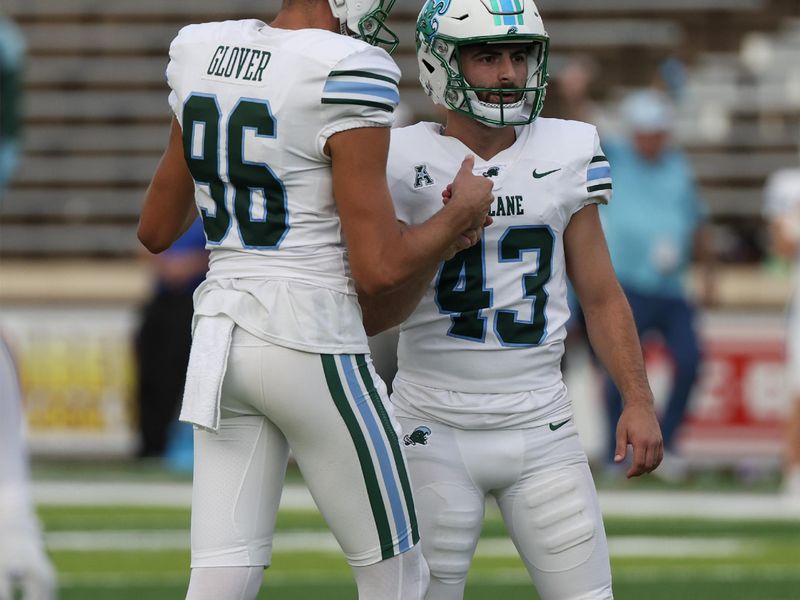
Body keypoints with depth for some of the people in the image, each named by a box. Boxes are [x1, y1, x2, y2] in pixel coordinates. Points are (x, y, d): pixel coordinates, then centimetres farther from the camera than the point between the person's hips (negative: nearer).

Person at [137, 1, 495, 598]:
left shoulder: (202, 55, 5)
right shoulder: (345, 76, -16)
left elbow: (157, 230, 16)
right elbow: (379, 268, -16)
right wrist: (463, 213, 2)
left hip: (221, 341, 7)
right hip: (314, 347, -7)